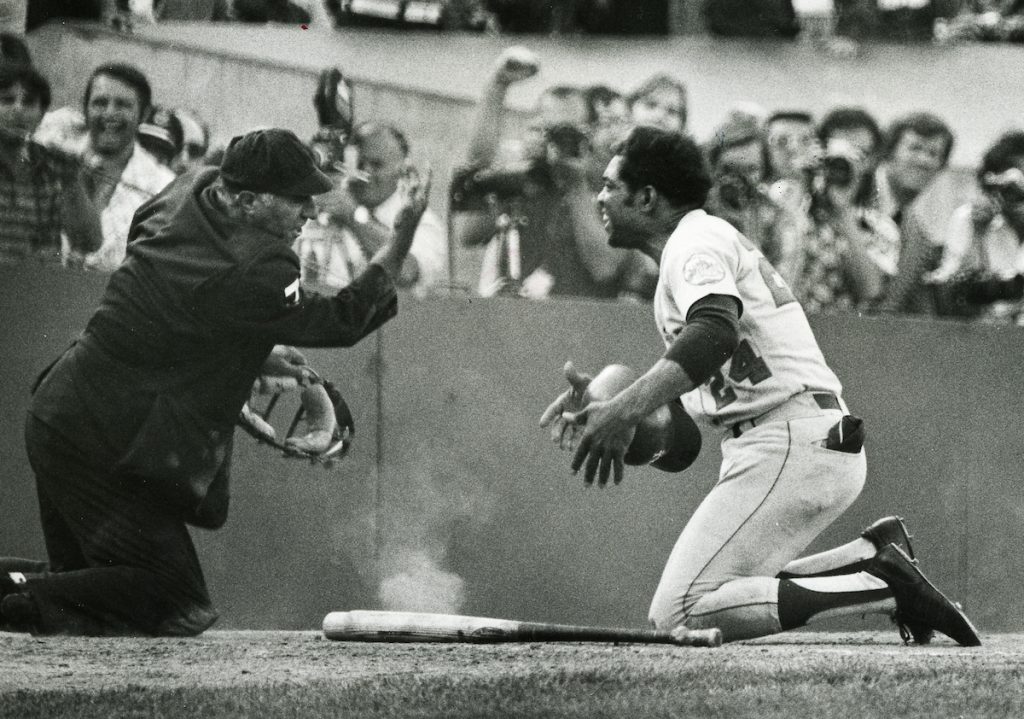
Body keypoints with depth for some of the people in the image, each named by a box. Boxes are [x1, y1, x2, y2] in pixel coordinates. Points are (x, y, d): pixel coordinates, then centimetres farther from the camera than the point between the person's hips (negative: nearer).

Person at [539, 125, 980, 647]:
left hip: (792, 446, -10)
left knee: (679, 614, -16)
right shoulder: (702, 243, 26)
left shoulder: (695, 242, -6)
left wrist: (626, 410, -39)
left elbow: (716, 333, -28)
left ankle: (884, 584, -18)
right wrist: (603, 398, 18)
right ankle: (874, 557, 6)